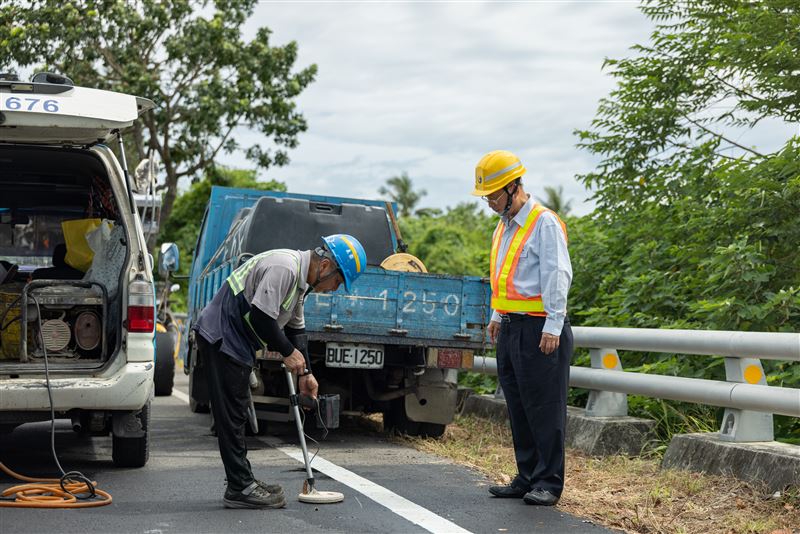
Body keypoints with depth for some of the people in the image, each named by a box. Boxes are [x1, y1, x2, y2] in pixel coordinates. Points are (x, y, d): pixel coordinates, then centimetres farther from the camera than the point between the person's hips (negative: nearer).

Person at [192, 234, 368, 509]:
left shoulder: (300, 279, 12)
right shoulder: (283, 268, -22)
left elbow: (295, 327, 19)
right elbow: (261, 316, -27)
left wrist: (304, 372, 15)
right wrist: (288, 352, -14)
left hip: (234, 342, 11)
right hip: (220, 338, -11)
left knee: (237, 414, 14)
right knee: (230, 415, -7)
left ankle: (243, 483, 21)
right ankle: (240, 489, -4)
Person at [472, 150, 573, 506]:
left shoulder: (545, 223, -11)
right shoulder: (503, 225, 16)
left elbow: (557, 277, -15)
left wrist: (552, 328, -18)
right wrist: (497, 316, 22)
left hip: (539, 329, -9)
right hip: (510, 328, 9)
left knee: (545, 409, -4)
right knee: (518, 407, 11)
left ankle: (548, 483, 1)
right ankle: (526, 478, 18)